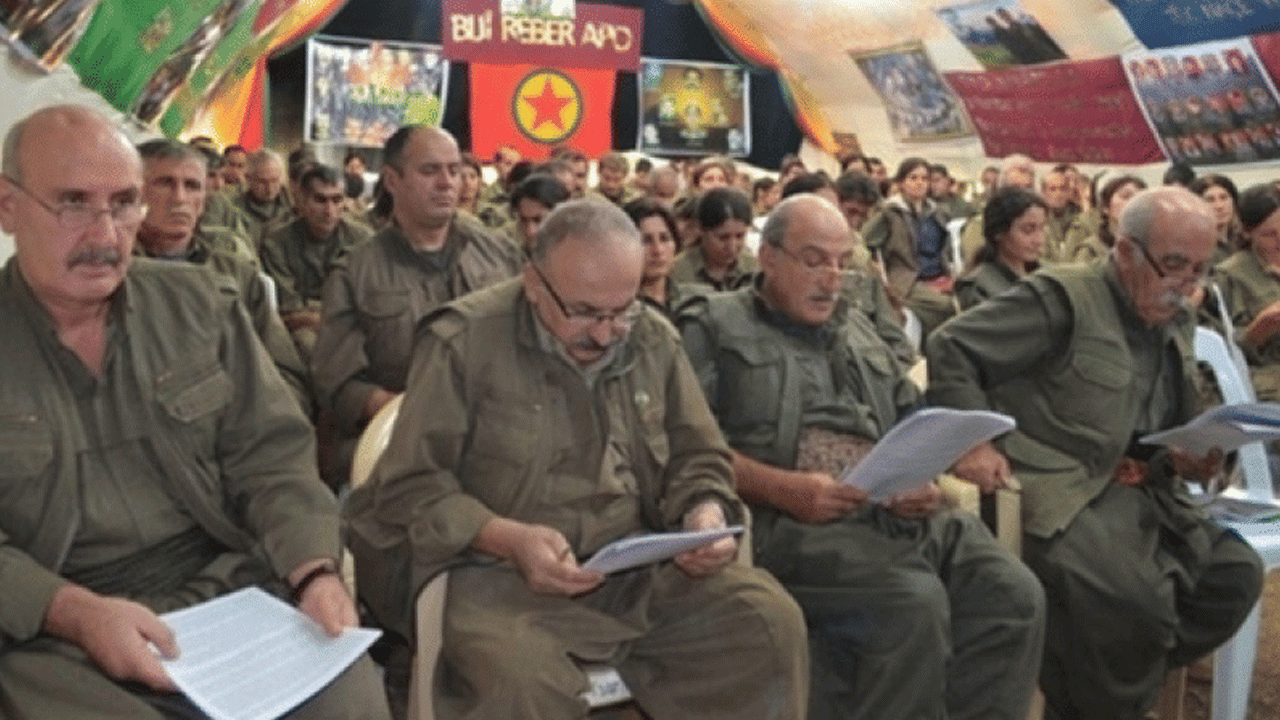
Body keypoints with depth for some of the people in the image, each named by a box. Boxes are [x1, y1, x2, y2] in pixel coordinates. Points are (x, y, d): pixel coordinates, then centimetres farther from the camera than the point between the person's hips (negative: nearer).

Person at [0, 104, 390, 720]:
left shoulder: (197, 304, 8)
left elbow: (270, 455, 5)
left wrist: (315, 572, -12)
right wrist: (74, 612, -23)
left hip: (230, 586, 2)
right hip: (52, 629, -2)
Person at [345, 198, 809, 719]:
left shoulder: (655, 340, 8)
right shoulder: (464, 343, -9)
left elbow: (697, 460, 15)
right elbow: (409, 487, -9)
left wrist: (705, 516, -8)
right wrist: (509, 539, -24)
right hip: (497, 571, -5)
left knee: (771, 621, -13)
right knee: (516, 677, -37)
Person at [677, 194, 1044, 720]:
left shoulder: (858, 330, 28)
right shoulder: (713, 327, 7)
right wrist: (784, 489, -17)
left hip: (896, 515, 6)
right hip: (791, 524, -6)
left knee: (1016, 598, -15)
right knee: (915, 605, -30)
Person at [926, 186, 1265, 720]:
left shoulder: (1177, 325, 17)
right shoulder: (1063, 297, -8)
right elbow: (949, 348, -10)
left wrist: (1184, 460, 5)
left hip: (1141, 493, 8)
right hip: (1058, 494, -8)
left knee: (1237, 573, -9)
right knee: (1132, 597, -29)